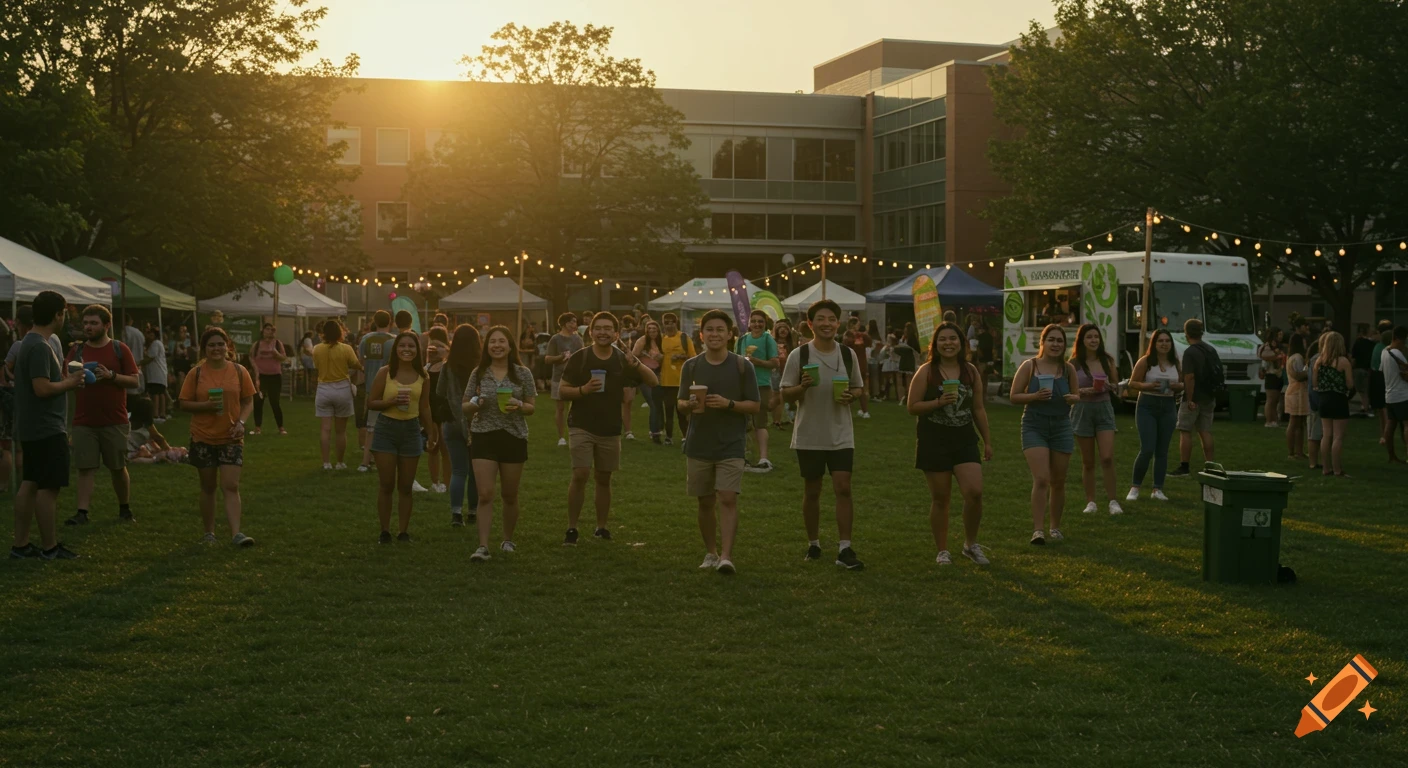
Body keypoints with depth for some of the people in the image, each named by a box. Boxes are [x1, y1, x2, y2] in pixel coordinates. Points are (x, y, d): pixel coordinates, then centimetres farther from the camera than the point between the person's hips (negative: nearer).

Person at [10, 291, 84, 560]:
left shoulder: (29, 342, 13)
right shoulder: (40, 347, -20)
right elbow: (42, 388, -25)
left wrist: (66, 377, 10)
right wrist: (70, 383, -11)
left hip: (31, 428, 10)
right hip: (47, 429, -10)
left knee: (29, 484, 12)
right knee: (49, 487, -3)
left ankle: (20, 544, 16)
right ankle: (49, 547, 3)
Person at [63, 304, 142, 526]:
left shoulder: (120, 349, 0)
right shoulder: (77, 351, 8)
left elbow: (134, 380, -2)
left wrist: (111, 375, -18)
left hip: (114, 422, -2)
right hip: (84, 422, 2)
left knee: (118, 467, 8)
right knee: (85, 467, -2)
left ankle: (125, 508, 23)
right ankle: (82, 512, -3)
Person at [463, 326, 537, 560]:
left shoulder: (523, 373, 0)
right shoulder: (479, 373, 3)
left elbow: (532, 407, 4)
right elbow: (465, 407, 8)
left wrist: (519, 405, -17)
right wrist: (475, 403, -14)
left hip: (514, 437, 0)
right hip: (484, 436, 0)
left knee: (509, 495, 11)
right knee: (485, 495, -9)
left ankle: (508, 539, 29)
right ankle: (483, 546, -10)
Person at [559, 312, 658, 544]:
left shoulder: (622, 360, 1)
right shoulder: (579, 358, -5)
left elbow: (654, 382, -1)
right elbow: (562, 390, -3)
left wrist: (637, 364, -19)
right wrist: (583, 389, -22)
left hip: (610, 429, 3)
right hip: (582, 426, -3)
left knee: (604, 479, 10)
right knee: (580, 475, -12)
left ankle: (601, 528, 22)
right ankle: (571, 529, -4)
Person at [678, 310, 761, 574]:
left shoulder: (742, 366, -3)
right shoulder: (691, 366, 3)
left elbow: (755, 406, -1)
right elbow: (680, 402, 9)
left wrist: (729, 404, -18)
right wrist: (690, 404, -15)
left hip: (731, 445, -2)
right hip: (698, 444, 3)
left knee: (727, 498, -14)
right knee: (705, 502, 10)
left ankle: (726, 556, -17)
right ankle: (710, 553, 24)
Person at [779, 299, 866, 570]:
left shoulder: (848, 354, 1)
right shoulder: (799, 355, -6)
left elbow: (859, 388, 12)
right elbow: (785, 394, -3)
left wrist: (851, 396, -11)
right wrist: (802, 387, -23)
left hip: (841, 435, 1)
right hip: (809, 435, -1)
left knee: (843, 488, -6)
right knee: (811, 492, 9)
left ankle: (844, 549, -3)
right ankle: (813, 545, 25)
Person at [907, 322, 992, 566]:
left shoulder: (970, 371, 7)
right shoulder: (926, 372, -3)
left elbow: (978, 408, 13)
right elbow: (912, 407, -5)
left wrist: (987, 440, 13)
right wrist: (939, 402, -19)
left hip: (965, 439, 2)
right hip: (934, 442, -2)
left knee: (974, 492, -11)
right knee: (940, 498, 4)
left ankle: (971, 544, 11)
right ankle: (942, 551, 18)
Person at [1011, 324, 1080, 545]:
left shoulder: (1068, 369, 2)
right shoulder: (1029, 366, -5)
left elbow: (1077, 395, 13)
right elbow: (1014, 396, -3)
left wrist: (1072, 398, -11)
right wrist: (1035, 396, -20)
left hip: (1061, 428, 3)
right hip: (1034, 428, -3)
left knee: (1058, 482, 9)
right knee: (1041, 479, -15)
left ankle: (1055, 527, 25)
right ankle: (1037, 530, -14)